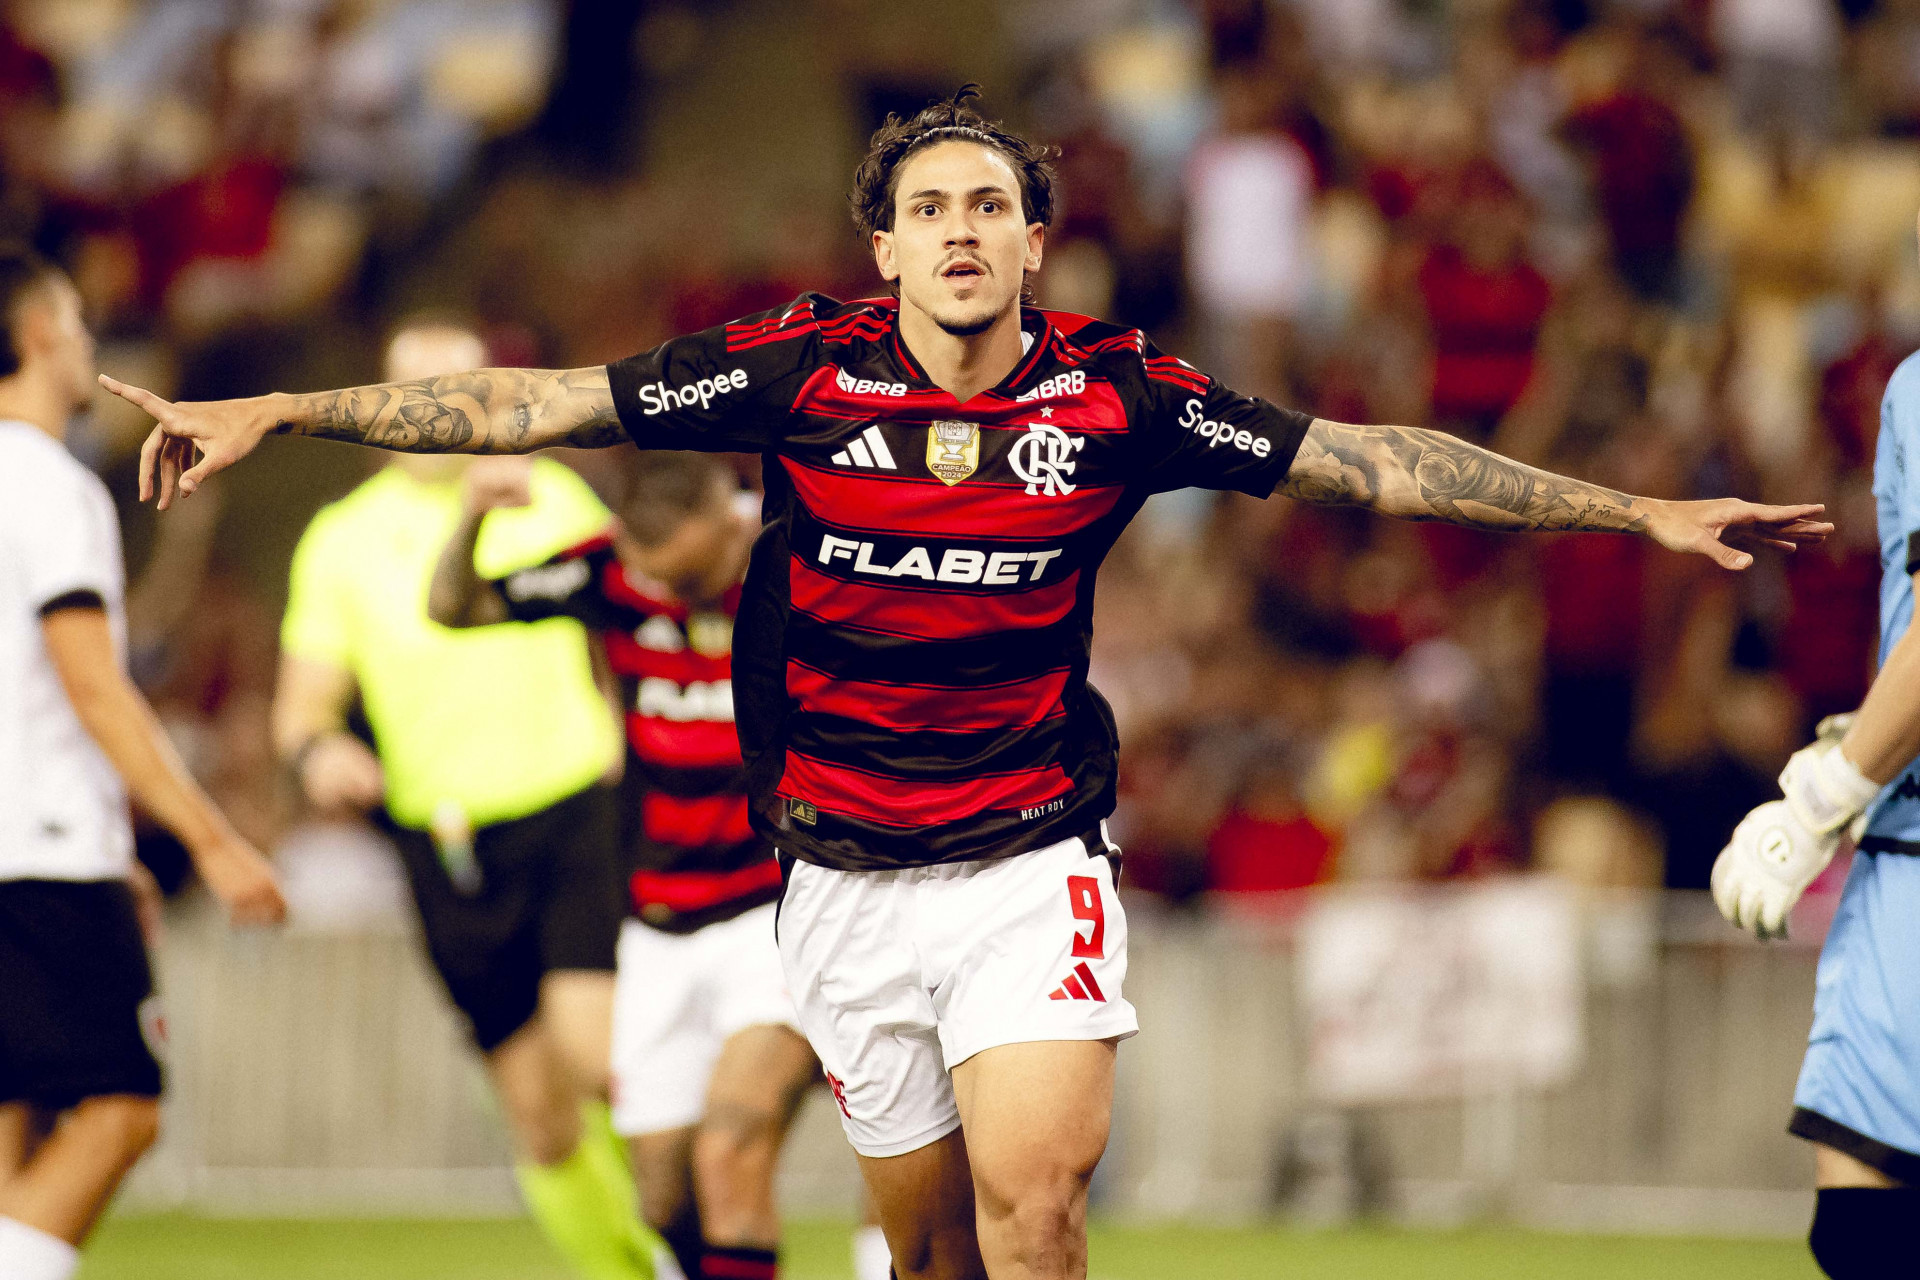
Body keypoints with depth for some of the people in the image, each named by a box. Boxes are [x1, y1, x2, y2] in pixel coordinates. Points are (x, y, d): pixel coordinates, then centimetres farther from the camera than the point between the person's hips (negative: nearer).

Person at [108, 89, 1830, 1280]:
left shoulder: (1114, 398, -3)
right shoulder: (802, 372, -4)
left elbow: (1365, 461, 1)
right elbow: (539, 406, -3)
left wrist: (1638, 512, 1)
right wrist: (279, 415, -7)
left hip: (1031, 866, -1)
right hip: (848, 876, 1)